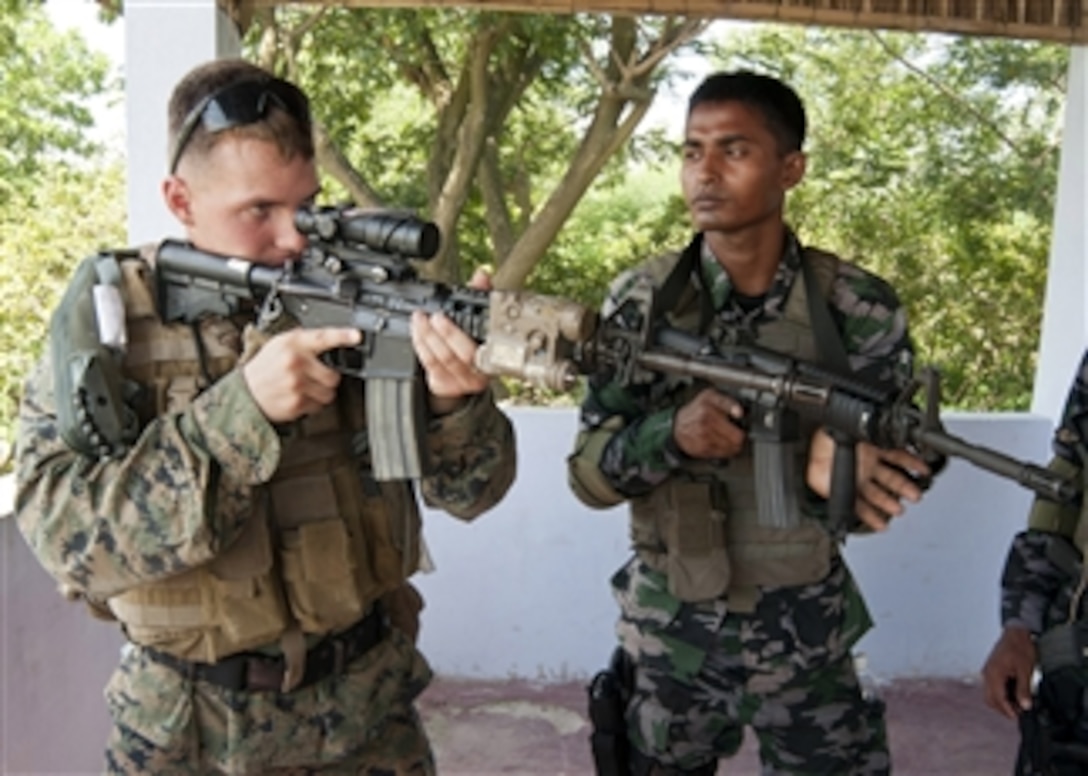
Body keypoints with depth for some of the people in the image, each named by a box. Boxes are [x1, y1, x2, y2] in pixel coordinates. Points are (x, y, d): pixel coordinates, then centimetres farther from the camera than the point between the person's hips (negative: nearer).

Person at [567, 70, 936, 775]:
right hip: (668, 635, 1)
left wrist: (839, 468, -28)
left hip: (806, 636, 0)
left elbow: (896, 476, -5)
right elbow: (587, 473, -8)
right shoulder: (641, 300, -8)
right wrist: (671, 434, -28)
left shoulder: (859, 308, -10)